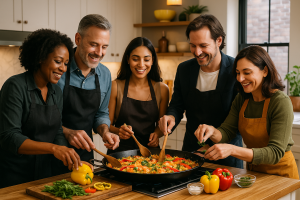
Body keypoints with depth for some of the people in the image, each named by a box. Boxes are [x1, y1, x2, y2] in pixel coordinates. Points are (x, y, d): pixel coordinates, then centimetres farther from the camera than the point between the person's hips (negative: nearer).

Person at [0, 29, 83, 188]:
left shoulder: (56, 93, 4)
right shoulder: (16, 87, -17)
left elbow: (57, 133, 4)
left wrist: (73, 160, -15)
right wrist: (53, 148, -34)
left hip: (43, 173, 6)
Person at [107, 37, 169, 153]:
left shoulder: (162, 89, 6)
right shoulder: (115, 86, 0)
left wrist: (157, 134, -5)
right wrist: (118, 131, -18)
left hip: (149, 149, 2)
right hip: (120, 150, -2)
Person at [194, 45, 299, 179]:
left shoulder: (281, 102, -18)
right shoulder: (241, 99, 2)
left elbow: (275, 153, -25)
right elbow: (226, 132, -3)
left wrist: (232, 150, -36)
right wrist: (212, 131, -26)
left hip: (280, 172, -5)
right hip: (252, 169, 6)